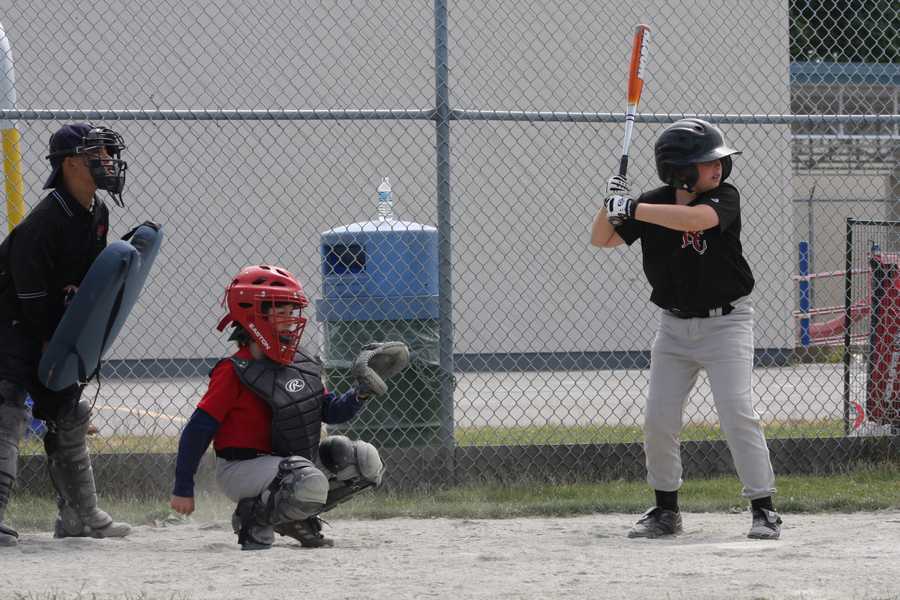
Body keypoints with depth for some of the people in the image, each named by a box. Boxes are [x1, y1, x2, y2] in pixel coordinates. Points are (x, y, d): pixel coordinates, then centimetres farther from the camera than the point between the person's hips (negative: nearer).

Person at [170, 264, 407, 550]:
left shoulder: (303, 365, 8)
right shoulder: (234, 373, -15)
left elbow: (332, 411, 13)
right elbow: (198, 430, -13)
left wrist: (362, 391, -7)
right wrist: (183, 489, -12)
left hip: (289, 460, 8)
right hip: (241, 469, -8)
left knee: (365, 460, -1)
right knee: (310, 483, -34)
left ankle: (300, 515, 10)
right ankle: (252, 520, -8)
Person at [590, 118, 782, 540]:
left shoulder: (725, 198, -13)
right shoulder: (654, 204, -3)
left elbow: (693, 218, -34)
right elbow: (602, 240, 3)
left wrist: (632, 208, -31)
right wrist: (610, 204, -17)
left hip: (726, 322, -4)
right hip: (675, 326, 4)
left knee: (737, 412, -14)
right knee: (658, 419, 1)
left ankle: (763, 509, -9)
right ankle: (666, 510, 17)